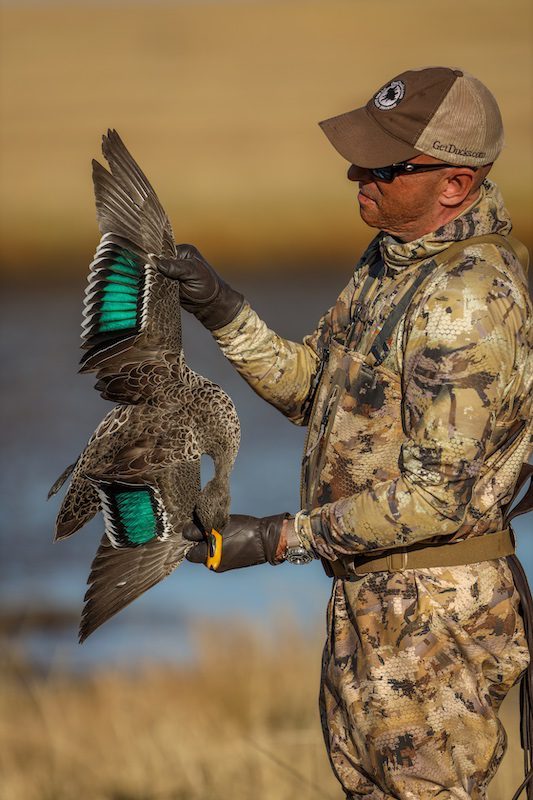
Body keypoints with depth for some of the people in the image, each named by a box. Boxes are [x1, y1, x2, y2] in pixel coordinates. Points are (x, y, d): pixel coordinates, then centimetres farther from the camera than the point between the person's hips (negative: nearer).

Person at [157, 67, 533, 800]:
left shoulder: (472, 298, -25)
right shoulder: (393, 258, 7)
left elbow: (439, 494, -26)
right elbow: (313, 391, 13)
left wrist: (280, 539, -22)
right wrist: (224, 312, -3)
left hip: (433, 611, -10)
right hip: (369, 592, 10)